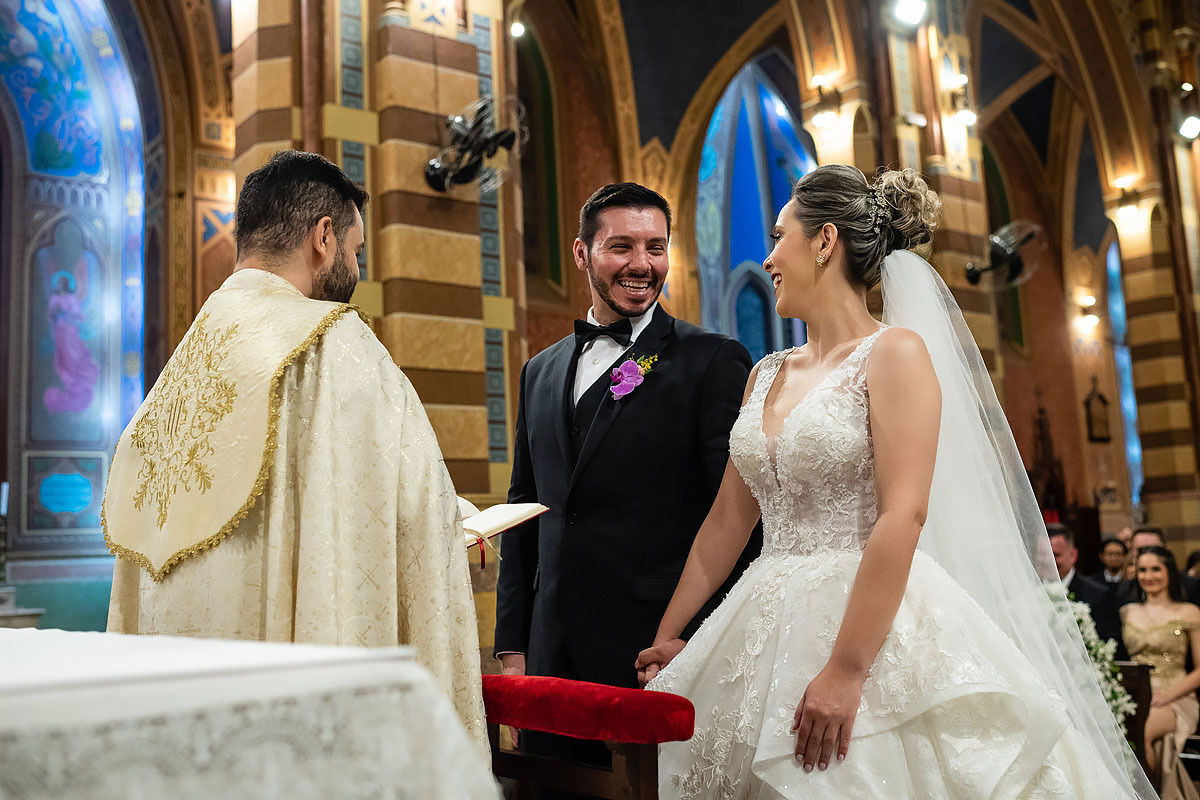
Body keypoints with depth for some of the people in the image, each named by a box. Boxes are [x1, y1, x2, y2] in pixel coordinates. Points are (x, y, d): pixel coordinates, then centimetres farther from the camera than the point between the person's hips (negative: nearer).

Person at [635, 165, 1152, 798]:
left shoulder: (894, 352, -8)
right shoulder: (766, 374, 12)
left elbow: (904, 516, -18)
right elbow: (728, 519, 14)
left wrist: (845, 671, -23)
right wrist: (667, 634, 13)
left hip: (871, 627, -6)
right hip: (768, 633, 6)